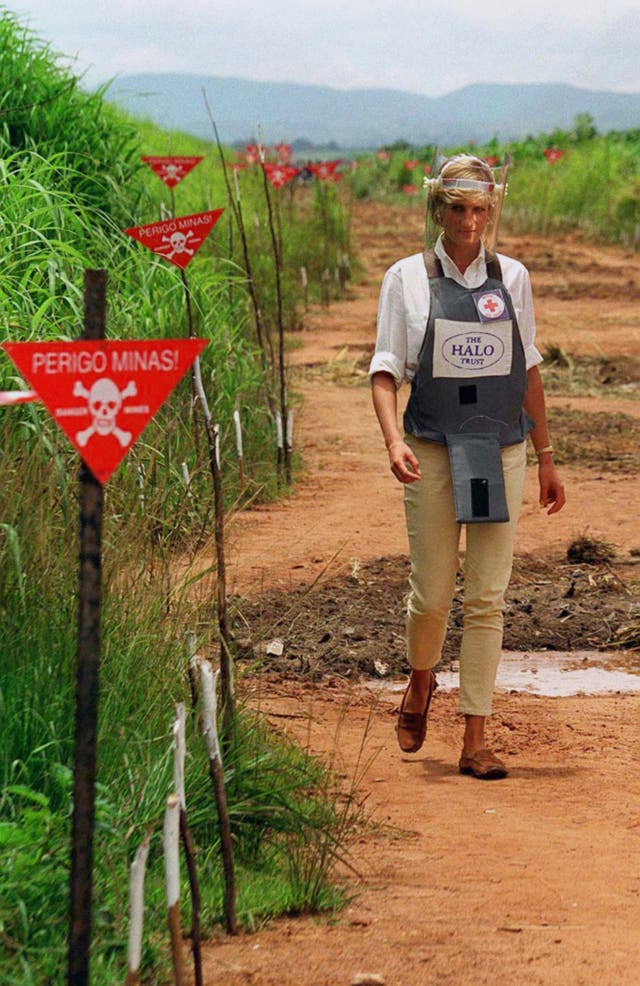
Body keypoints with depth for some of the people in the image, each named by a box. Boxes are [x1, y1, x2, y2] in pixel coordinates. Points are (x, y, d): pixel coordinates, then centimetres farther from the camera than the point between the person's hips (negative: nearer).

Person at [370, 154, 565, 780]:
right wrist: (394, 441, -17)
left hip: (501, 451, 2)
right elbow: (385, 371, -1)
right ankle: (420, 682, 34)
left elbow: (529, 372, 13)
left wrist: (546, 458, 14)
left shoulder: (512, 278, 6)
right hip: (433, 451, -1)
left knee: (488, 598, -1)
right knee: (432, 593, 1)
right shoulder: (406, 279, 0)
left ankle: (475, 740, 5)